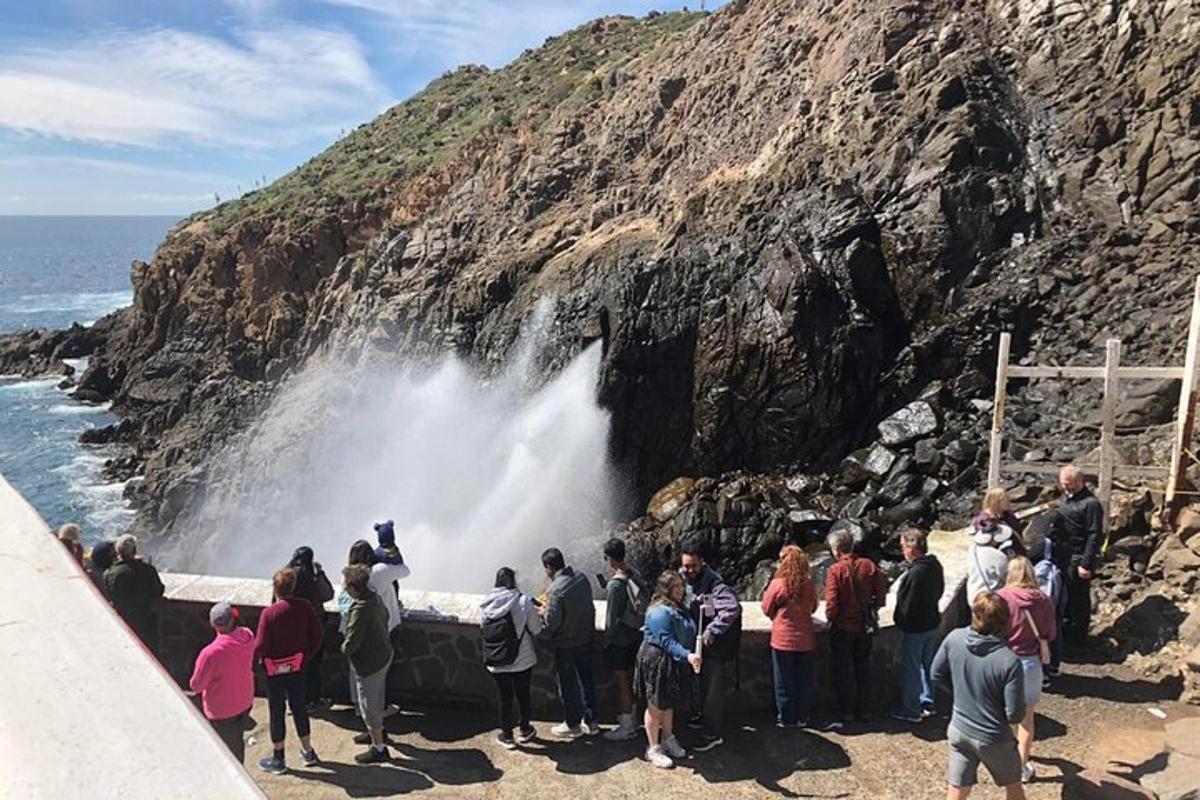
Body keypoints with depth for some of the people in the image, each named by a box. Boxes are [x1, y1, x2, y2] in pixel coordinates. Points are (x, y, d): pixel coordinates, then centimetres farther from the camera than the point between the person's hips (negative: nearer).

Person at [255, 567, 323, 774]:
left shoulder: (269, 613, -22)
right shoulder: (305, 607, -10)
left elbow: (261, 645, -20)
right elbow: (317, 633, -3)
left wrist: (251, 657, 0)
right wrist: (308, 653, 11)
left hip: (275, 669, -4)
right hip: (298, 666, 4)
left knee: (277, 711, 10)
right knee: (299, 706, 18)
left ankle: (278, 759, 22)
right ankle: (308, 752, 31)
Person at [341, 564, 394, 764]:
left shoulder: (360, 610, -32)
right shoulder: (375, 597, -5)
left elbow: (351, 643, -26)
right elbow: (385, 617, 14)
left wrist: (344, 648, -5)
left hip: (369, 663, -9)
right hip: (384, 654, 9)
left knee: (368, 704, 7)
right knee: (377, 697, 27)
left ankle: (379, 749, 17)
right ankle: (377, 731, 47)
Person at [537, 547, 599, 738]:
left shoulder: (556, 590, -27)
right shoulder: (582, 579, -5)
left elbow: (551, 623, -23)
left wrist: (543, 613, -1)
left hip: (565, 645, -6)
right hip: (586, 638, 7)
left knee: (567, 685, 11)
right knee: (587, 679, 19)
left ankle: (572, 725, 25)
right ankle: (591, 721, 30)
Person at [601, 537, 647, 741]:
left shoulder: (615, 583, -24)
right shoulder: (635, 575, -1)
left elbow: (612, 616, -20)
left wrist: (607, 640, -7)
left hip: (619, 640, -8)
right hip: (635, 635, 8)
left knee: (622, 682, 4)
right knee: (629, 680, 19)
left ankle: (627, 727, 14)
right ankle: (628, 718, 32)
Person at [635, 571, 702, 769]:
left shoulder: (680, 608, 8)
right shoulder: (660, 612, -23)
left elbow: (687, 635, 17)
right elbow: (667, 642, -29)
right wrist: (687, 655, -39)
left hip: (675, 663, 9)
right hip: (657, 662, -9)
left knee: (669, 704, 21)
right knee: (656, 706, 3)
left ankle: (668, 740, 37)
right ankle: (653, 749, 15)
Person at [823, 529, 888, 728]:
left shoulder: (835, 570, -18)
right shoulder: (868, 565, -4)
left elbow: (832, 601, -20)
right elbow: (882, 589, 1)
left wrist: (830, 618, -3)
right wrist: (873, 607, 14)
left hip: (842, 628, -5)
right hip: (865, 626, 5)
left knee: (842, 671, 5)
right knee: (863, 668, 17)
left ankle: (844, 713, 7)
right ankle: (862, 711, 25)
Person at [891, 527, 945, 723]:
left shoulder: (914, 574, -30)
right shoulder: (935, 565, -3)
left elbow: (906, 605, -23)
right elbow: (939, 590, 12)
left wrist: (901, 621, -6)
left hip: (914, 627, -8)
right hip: (932, 622, 8)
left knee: (910, 669, 7)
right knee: (928, 665, 21)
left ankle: (910, 710, 19)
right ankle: (927, 704, 34)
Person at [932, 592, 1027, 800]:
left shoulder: (954, 639, -15)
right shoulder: (1009, 662, -27)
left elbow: (937, 676, 0)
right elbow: (1015, 715, -20)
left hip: (959, 731, 3)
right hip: (994, 739, -3)